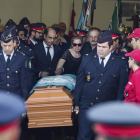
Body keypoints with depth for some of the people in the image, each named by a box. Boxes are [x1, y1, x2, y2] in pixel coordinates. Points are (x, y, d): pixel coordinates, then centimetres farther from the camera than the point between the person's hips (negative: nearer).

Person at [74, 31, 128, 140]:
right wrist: (76, 103, 5)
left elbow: (122, 89, 1)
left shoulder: (120, 64, -2)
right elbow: (79, 83, 6)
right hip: (87, 106, 1)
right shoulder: (87, 60, 2)